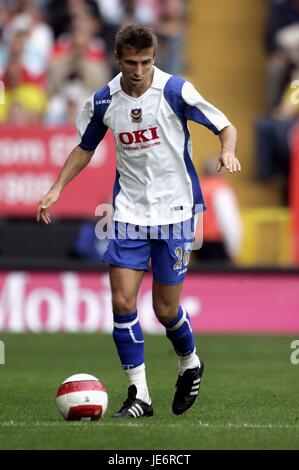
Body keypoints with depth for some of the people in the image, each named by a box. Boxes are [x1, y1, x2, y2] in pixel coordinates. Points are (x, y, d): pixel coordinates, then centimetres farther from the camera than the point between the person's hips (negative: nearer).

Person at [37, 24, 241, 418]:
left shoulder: (175, 91, -12)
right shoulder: (103, 101, -1)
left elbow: (225, 126, -5)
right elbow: (85, 147, 16)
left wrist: (228, 151, -27)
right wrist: (57, 189, 6)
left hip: (175, 209, -3)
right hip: (129, 212, 3)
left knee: (166, 310, 1)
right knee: (122, 301, -9)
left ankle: (190, 364, 33)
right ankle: (139, 395, 0)